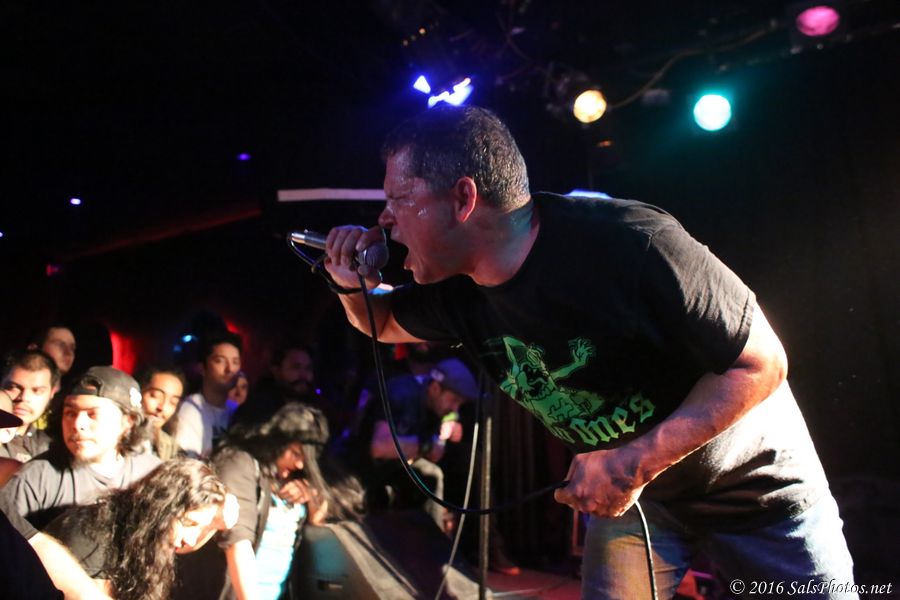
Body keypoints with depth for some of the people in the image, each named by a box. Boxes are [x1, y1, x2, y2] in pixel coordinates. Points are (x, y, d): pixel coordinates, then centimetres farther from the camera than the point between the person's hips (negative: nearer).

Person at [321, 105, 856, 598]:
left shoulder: (628, 242, -33)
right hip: (631, 489, 4)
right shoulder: (456, 289, -15)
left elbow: (761, 365, -24)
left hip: (753, 477, -3)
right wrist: (355, 287, -16)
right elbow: (385, 323, 7)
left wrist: (635, 464, -30)